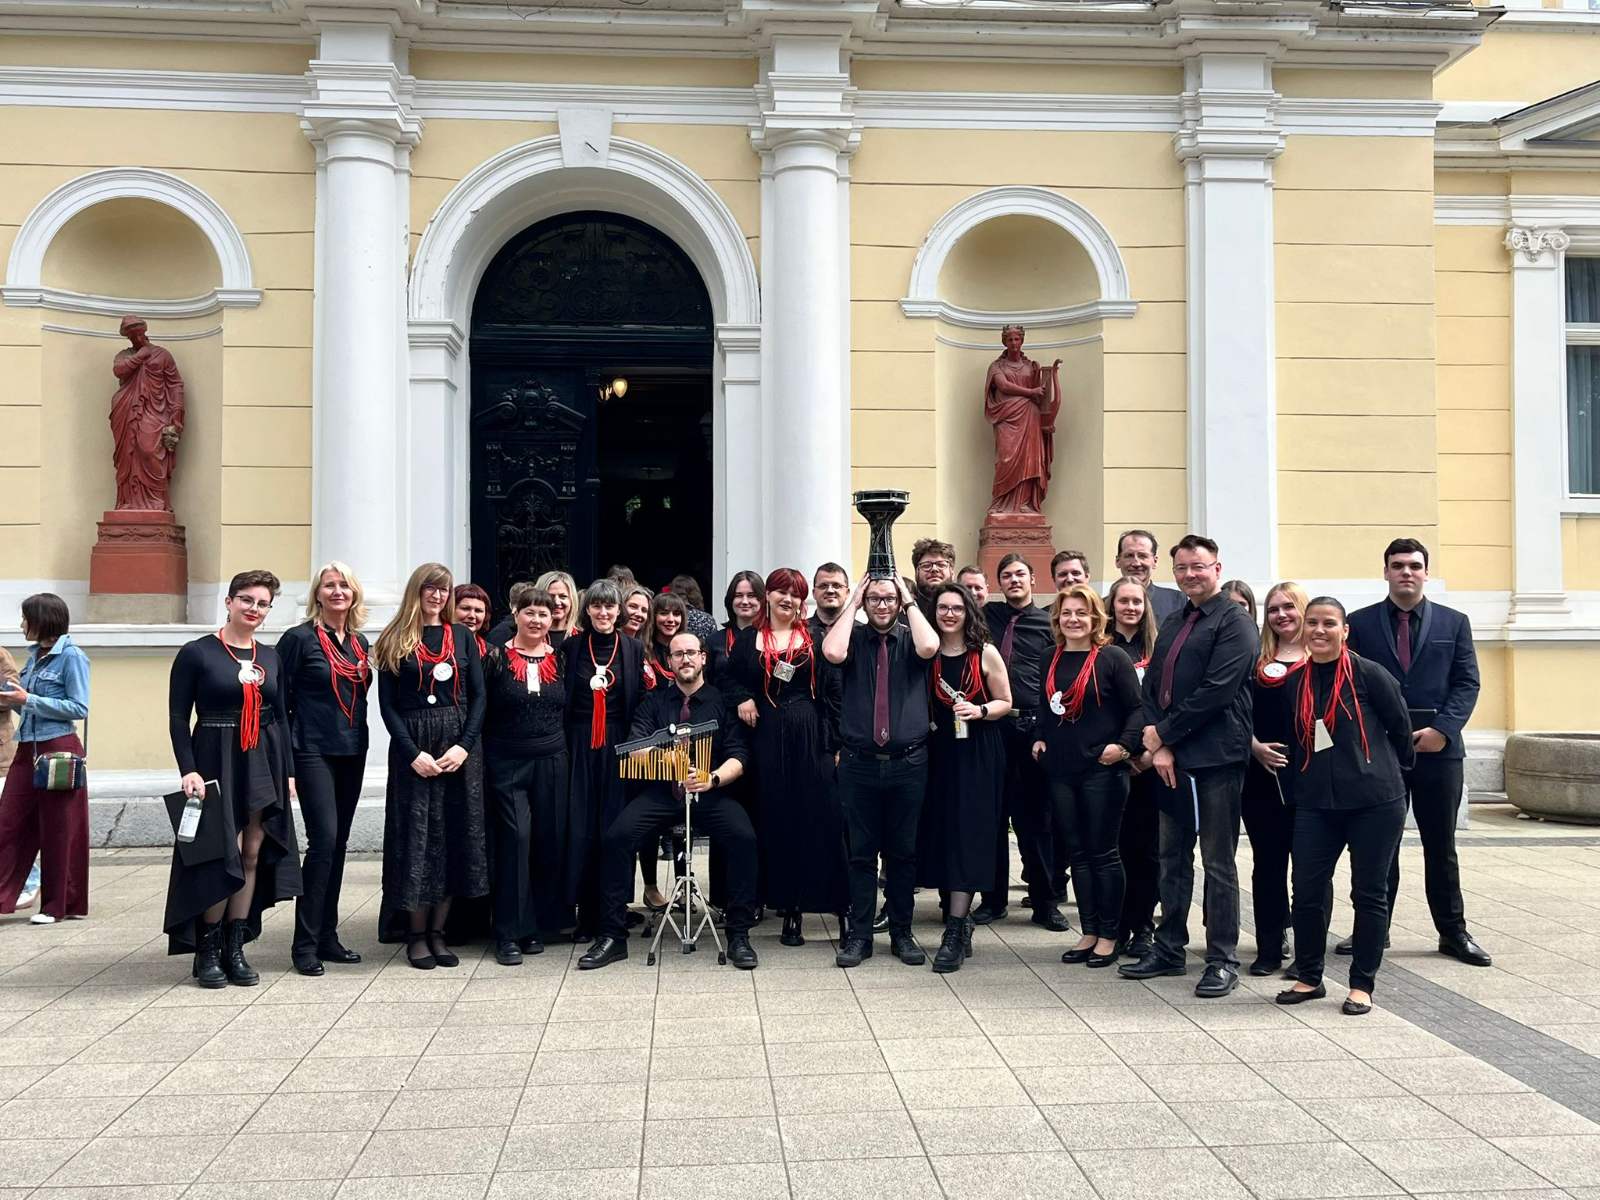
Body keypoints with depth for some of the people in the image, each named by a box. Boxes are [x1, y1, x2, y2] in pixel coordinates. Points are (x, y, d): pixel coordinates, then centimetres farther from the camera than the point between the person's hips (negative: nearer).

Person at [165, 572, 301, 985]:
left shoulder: (270, 656, 11)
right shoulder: (197, 653, -3)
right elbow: (178, 717, -5)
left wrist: (287, 771, 10)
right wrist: (188, 770, -15)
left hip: (263, 764, 5)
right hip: (215, 763, -5)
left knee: (253, 856, 4)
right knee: (222, 855, -7)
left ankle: (235, 948, 13)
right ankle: (207, 950, 7)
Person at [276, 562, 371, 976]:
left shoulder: (360, 642, 12)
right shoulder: (299, 638, -5)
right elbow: (280, 701, -7)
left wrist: (358, 740, 12)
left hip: (352, 752, 6)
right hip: (313, 752, -6)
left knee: (338, 843, 10)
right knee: (324, 840, -13)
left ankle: (327, 936, 18)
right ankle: (305, 943, -4)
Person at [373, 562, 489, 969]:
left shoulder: (462, 636, 9)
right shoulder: (395, 641, 3)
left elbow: (478, 695, 6)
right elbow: (387, 705, -1)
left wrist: (464, 745, -8)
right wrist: (413, 753, -12)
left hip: (459, 746, 2)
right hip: (412, 748, -2)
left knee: (454, 837, 3)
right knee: (416, 837, 0)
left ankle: (438, 932, 12)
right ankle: (416, 935, 9)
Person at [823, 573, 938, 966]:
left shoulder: (910, 639, 5)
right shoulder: (853, 637, 4)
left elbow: (929, 647, -19)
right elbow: (832, 653, -19)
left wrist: (910, 602, -7)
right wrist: (852, 604, -8)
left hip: (908, 762, 1)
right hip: (859, 762, 0)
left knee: (903, 852, 9)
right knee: (861, 852, 5)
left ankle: (901, 933, 20)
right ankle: (859, 934, 14)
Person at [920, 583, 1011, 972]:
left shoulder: (985, 653, -1)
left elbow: (1005, 702, 4)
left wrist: (979, 711, -14)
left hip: (978, 754, -3)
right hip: (937, 752, 3)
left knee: (967, 835, -8)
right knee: (939, 834, 4)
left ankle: (955, 933, -9)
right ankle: (959, 919, 20)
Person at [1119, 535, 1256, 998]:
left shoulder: (1233, 621, -8)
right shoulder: (1173, 624, 17)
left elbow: (1217, 690, -18)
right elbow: (1152, 685, 11)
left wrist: (1163, 732, -12)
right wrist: (1157, 745, -3)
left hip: (1215, 759, -8)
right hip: (1171, 757, 8)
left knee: (1218, 864, 0)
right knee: (1172, 857, 14)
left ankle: (1223, 960, 9)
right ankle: (1168, 949, 25)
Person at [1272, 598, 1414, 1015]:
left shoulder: (1368, 675, -8)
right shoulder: (1292, 681, 5)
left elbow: (1400, 726, 2)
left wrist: (1394, 770, 14)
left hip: (1375, 801, -4)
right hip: (1314, 803, 4)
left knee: (1369, 894, 5)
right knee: (1307, 891, 2)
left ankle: (1362, 985, 17)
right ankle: (1309, 977, 18)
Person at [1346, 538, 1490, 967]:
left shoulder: (1454, 623, 7)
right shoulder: (1360, 623, 5)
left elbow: (1467, 683, 2)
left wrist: (1442, 729, -12)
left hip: (1438, 749, 1)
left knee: (1441, 846, 9)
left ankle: (1453, 932, 19)